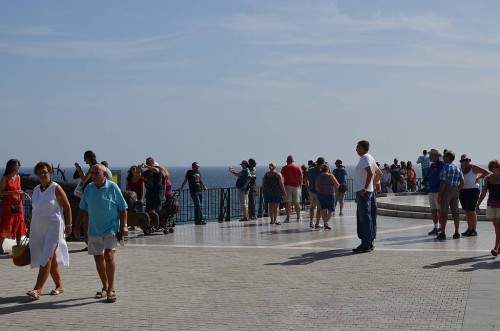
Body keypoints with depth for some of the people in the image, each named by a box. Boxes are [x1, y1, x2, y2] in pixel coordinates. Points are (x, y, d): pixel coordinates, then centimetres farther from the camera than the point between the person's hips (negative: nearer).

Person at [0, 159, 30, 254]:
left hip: (18, 204, 6)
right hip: (8, 204, -6)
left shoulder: (18, 177, 9)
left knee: (19, 225, 7)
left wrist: (23, 193, 3)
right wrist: (13, 192, -22)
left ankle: (18, 246, 15)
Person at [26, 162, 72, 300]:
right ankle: (59, 286, 24)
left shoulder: (56, 188, -8)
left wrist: (68, 225, -6)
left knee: (46, 257, -13)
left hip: (53, 227, -6)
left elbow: (67, 207, -5)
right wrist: (31, 229, 16)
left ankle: (37, 289, -18)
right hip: (38, 228, 6)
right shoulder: (36, 189, 10)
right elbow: (34, 209, 16)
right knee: (51, 258, 12)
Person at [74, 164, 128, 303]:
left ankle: (111, 288, -10)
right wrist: (77, 225, 11)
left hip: (111, 229, -5)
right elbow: (83, 208, 14)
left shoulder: (112, 188, -7)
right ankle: (105, 287, 27)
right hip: (94, 229, 5)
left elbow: (123, 209, -3)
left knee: (108, 255, -18)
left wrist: (124, 226, -9)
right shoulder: (89, 188, 4)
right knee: (98, 258, 11)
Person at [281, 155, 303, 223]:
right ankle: (298, 217, 21)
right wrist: (300, 185, 12)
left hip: (287, 186, -2)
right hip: (296, 186, 2)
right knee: (296, 202, 12)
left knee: (288, 202, -3)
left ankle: (288, 218, -7)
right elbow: (301, 178, 4)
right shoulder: (298, 167, 5)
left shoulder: (284, 168, -1)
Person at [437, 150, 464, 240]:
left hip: (446, 190, -7)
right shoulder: (457, 167, 12)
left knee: (444, 212, -5)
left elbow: (443, 183, -17)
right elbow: (462, 183, 11)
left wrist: (440, 195, -15)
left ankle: (443, 233, -6)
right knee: (455, 212, 9)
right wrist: (457, 190, 18)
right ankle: (456, 233, 11)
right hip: (455, 190, 7)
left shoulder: (446, 167, -12)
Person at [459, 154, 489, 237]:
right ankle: (469, 229, 16)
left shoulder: (473, 168, -6)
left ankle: (474, 230, 1)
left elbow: (487, 172, -3)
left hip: (473, 191, -6)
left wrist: (478, 178, -5)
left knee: (472, 211, -4)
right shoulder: (460, 169, 8)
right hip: (463, 191, 6)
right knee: (466, 211, 9)